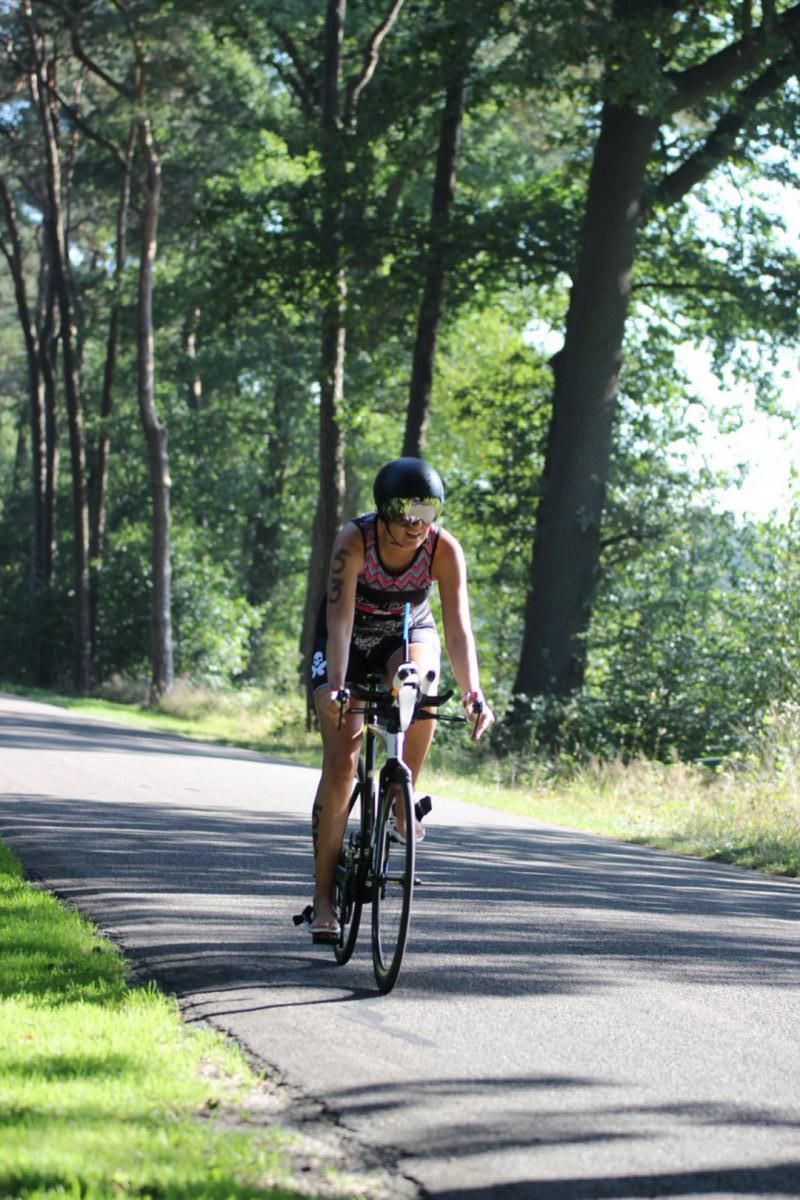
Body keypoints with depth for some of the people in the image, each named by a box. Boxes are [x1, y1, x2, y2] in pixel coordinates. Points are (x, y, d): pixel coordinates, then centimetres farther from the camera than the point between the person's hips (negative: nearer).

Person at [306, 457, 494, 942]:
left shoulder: (445, 549, -24)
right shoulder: (354, 540, -29)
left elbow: (459, 628, -30)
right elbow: (339, 618, -37)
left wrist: (473, 693, -44)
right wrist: (337, 687, -50)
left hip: (410, 633, 1)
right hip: (351, 640, -1)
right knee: (341, 763, -12)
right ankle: (324, 897, -5)